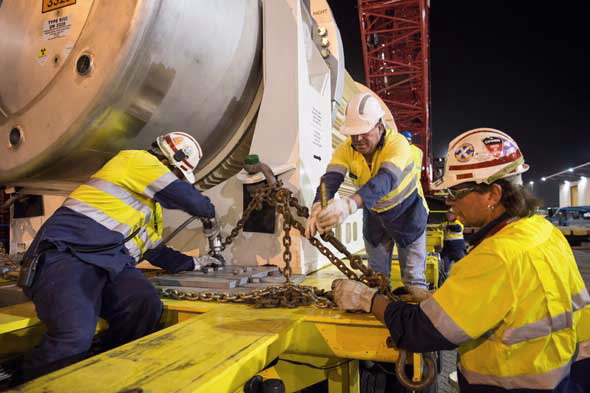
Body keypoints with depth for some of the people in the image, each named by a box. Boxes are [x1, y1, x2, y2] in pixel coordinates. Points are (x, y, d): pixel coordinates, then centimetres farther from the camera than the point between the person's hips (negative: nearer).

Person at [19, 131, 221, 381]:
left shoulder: (153, 206, 28)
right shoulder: (138, 160, 1)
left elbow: (155, 251, 34)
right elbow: (189, 199, -4)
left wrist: (194, 263, 33)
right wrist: (209, 210, 16)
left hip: (109, 266, 8)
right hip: (68, 255, -8)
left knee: (147, 305, -23)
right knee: (75, 337, -31)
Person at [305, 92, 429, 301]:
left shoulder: (397, 143, -34)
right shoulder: (346, 148, -21)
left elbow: (385, 180, -51)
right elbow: (330, 178, -37)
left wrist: (350, 204, -70)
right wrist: (319, 207, -60)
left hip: (406, 211, -4)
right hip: (373, 212, 4)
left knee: (414, 278, 3)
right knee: (376, 276, 16)